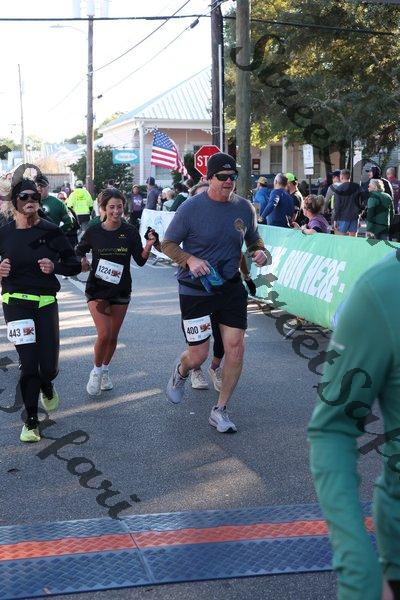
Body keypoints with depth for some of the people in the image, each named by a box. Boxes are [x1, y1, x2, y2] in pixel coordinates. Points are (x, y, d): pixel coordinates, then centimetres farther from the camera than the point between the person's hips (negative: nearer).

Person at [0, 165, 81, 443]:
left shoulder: (51, 231, -2)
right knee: (29, 366, -6)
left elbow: (75, 265, 4)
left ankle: (46, 387, 40)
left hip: (46, 304, 1)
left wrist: (55, 267, -14)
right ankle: (31, 421, 12)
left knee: (49, 367, 1)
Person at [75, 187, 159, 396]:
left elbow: (140, 260, -5)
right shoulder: (93, 232, -6)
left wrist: (148, 245, -22)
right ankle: (96, 371, 9)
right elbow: (79, 252, 11)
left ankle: (105, 370, 35)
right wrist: (82, 262, -10)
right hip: (97, 289, -2)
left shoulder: (130, 232, -5)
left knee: (113, 336, 11)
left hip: (121, 290, 2)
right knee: (104, 334, -15)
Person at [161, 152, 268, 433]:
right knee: (198, 356, 0)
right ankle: (181, 370, 40)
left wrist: (260, 251, -7)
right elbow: (168, 244, -4)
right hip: (195, 290, -3)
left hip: (231, 287, 4)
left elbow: (254, 238, 17)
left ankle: (221, 410, 15)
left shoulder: (245, 208, 0)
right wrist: (189, 259, -23)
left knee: (236, 347, -3)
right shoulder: (192, 207, -11)